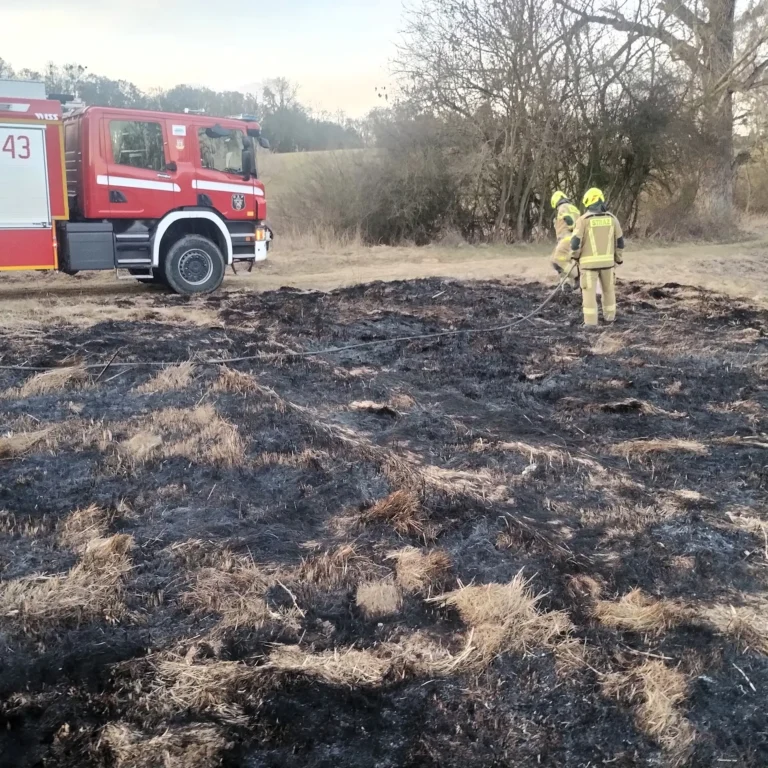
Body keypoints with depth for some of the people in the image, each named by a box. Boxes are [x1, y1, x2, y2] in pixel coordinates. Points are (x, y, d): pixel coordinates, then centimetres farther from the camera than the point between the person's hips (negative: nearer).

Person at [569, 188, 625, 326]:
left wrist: (575, 256, 8)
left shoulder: (583, 219, -9)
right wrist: (619, 259, 18)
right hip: (607, 261, 4)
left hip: (589, 262, -4)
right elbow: (620, 241, 9)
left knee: (589, 291, 0)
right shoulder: (611, 218, 4)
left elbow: (575, 241, -10)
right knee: (608, 289, 18)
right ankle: (609, 317, 27)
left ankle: (591, 322, -1)